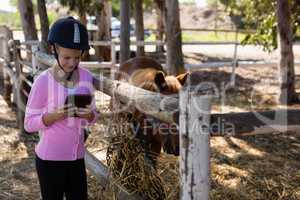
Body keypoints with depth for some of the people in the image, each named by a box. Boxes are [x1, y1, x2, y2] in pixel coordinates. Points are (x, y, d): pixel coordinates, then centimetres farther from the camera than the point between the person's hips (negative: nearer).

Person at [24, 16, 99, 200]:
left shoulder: (86, 76, -1)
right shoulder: (43, 81, -15)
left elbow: (93, 117, 7)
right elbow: (29, 124, -10)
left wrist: (88, 114, -16)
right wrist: (55, 115, -26)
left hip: (77, 157, 4)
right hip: (50, 159, -4)